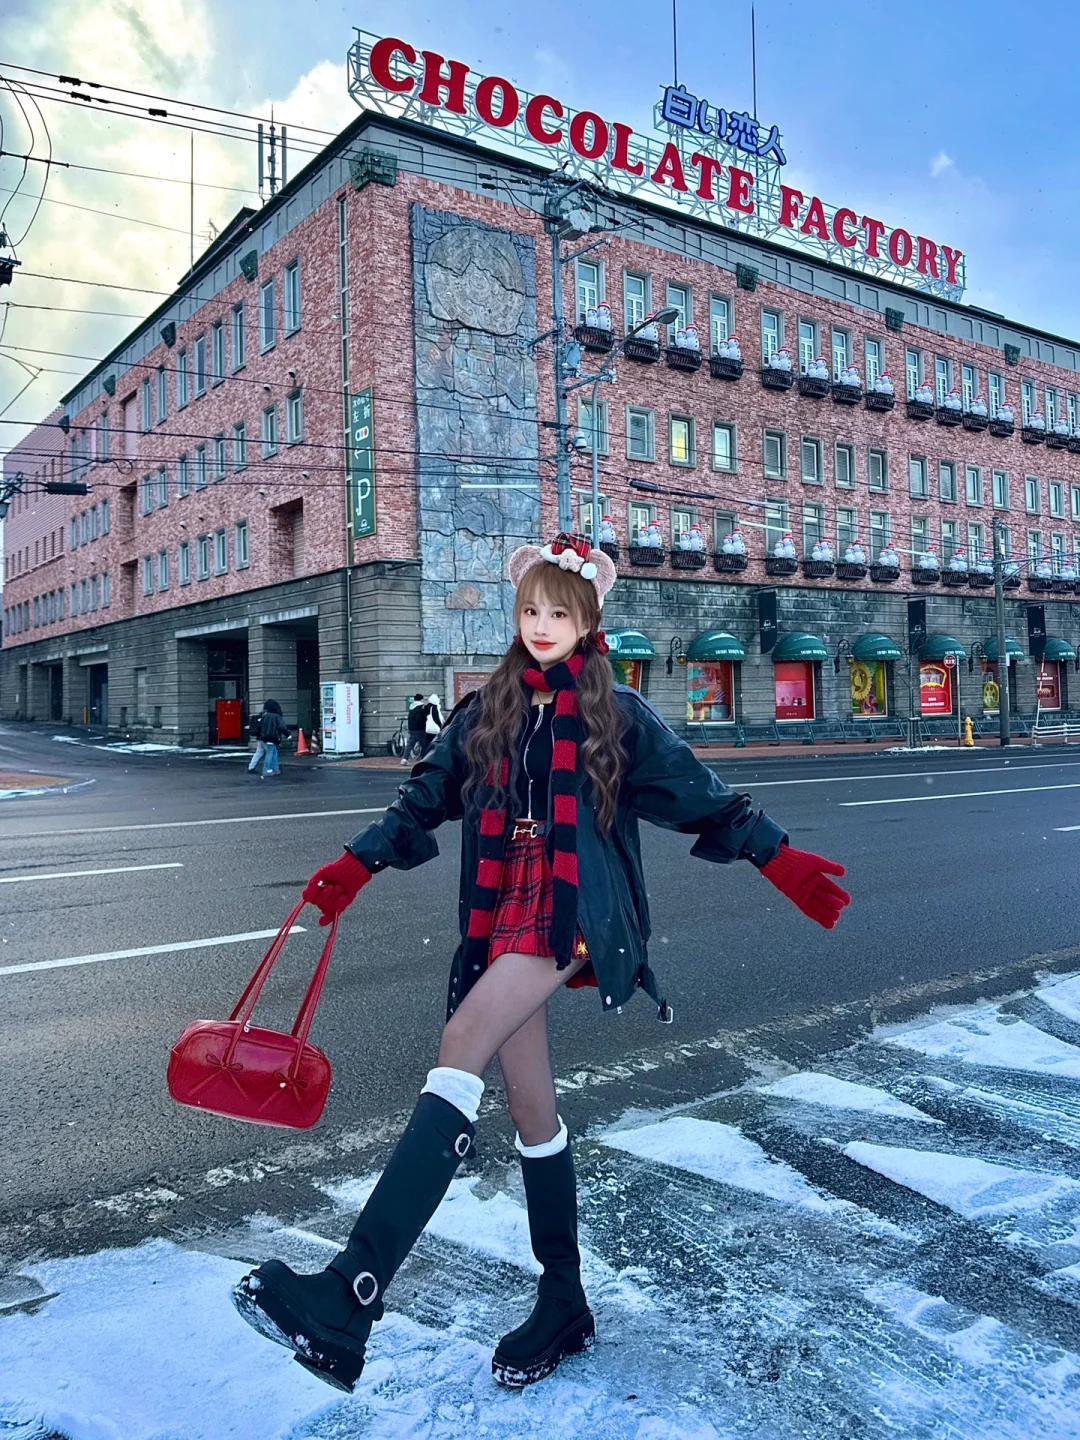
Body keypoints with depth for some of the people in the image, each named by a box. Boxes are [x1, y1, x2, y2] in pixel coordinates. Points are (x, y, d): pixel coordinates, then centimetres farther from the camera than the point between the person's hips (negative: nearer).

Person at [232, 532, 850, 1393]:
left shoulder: (617, 713, 4)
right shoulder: (489, 712, 14)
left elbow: (699, 795, 5)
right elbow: (426, 797, 18)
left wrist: (781, 859, 1)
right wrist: (358, 865, 11)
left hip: (572, 910, -5)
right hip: (502, 912, 5)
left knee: (462, 1046, -26)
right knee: (530, 1106, 9)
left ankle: (349, 1299, -31)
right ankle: (563, 1305, 27)